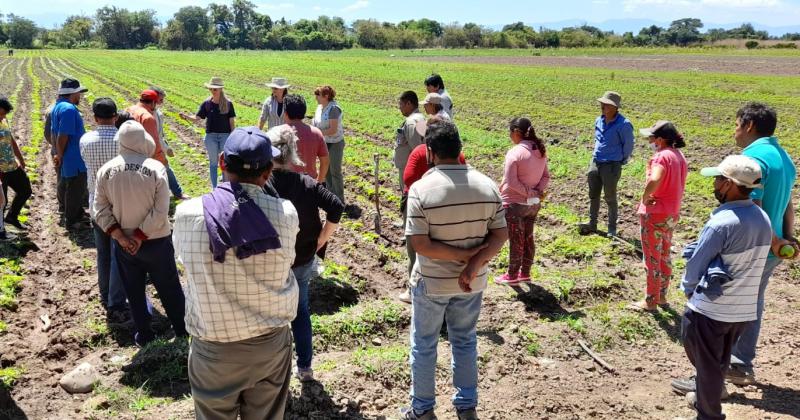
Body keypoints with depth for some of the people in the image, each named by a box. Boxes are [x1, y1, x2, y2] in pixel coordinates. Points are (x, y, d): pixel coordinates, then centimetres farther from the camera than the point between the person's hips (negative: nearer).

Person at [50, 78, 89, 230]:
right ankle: (71, 221, 16)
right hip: (75, 160, -10)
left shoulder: (57, 107, 9)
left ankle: (78, 214, 36)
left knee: (68, 187, 22)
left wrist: (58, 154, 15)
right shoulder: (69, 109, -23)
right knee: (75, 191, 4)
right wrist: (60, 157, -13)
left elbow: (54, 133, 13)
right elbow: (62, 137, -25)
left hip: (69, 159, 10)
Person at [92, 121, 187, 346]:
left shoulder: (106, 171, -7)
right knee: (169, 289, 15)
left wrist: (120, 237, -8)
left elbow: (100, 211, -7)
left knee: (134, 292, 18)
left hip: (123, 244, 3)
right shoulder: (156, 168, -17)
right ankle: (182, 330, 27)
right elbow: (160, 212, -20)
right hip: (156, 242, -2)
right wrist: (140, 237, -12)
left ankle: (144, 335, 30)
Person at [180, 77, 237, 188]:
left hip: (225, 135, -1)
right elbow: (197, 118, -2)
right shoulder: (206, 103, 0)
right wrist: (186, 116, -20)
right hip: (211, 136, 2)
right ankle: (214, 188, 19)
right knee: (213, 162, 10)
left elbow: (232, 121, 0)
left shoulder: (228, 104, -3)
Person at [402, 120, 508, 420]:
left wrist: (466, 255, -16)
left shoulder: (421, 188, -20)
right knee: (465, 341, 21)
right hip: (472, 282, 4)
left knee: (424, 345, 15)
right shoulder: (487, 185, -7)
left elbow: (420, 244, -22)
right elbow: (500, 235, -8)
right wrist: (473, 264, -16)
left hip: (431, 282, -3)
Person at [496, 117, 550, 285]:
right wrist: (538, 192, -7)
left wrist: (530, 193, -17)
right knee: (528, 238, 17)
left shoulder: (515, 153, -20)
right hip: (533, 204, 7)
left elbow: (511, 181, -24)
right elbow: (546, 176, 6)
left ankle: (512, 275, 18)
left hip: (514, 204, -7)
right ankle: (525, 273, 28)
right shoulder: (540, 151, 4)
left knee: (516, 241, 5)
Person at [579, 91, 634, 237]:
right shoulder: (599, 121, 3)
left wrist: (621, 161, 1)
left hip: (612, 165, -6)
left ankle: (612, 228, 17)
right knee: (593, 195, 14)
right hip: (595, 162, 6)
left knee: (610, 198, 4)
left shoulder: (623, 124, -17)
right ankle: (592, 223, 27)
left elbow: (628, 145, -8)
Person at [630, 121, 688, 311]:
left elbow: (654, 181, -40)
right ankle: (662, 296, 31)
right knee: (665, 256, 20)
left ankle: (651, 301, 13)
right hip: (672, 213, 9)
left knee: (652, 259, 3)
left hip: (655, 214, -9)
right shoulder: (679, 156, 8)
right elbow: (678, 186, 14)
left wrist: (644, 197, -24)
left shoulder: (661, 156, -21)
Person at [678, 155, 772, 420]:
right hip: (744, 309, 7)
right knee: (720, 361, 24)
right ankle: (706, 399, 42)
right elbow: (747, 262, 9)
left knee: (707, 364, 11)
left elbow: (696, 263, -15)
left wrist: (688, 289, 3)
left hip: (710, 309, -7)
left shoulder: (722, 222, -24)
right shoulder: (763, 219, -1)